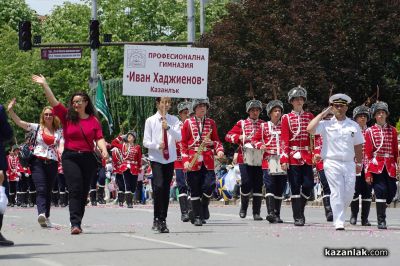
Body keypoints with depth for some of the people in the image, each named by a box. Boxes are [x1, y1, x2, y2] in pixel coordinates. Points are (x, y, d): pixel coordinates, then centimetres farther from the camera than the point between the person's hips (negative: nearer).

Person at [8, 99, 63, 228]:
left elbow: (62, 145, 1)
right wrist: (10, 110, -12)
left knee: (48, 191, 7)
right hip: (38, 162, -2)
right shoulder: (37, 127, 7)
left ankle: (46, 218, 15)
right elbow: (19, 122, 0)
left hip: (52, 163, 2)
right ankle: (41, 213, -34)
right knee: (41, 189, -18)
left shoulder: (59, 131, 10)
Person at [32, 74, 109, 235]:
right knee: (75, 190, -13)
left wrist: (104, 150, -20)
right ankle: (75, 223, -20)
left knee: (84, 192, 6)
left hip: (88, 158, 2)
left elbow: (99, 138, 0)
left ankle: (78, 223, 15)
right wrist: (44, 85, -8)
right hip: (70, 157, -2)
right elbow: (53, 102, -1)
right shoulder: (67, 117, 5)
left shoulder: (93, 120, 6)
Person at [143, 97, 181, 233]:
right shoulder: (150, 121, 2)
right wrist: (157, 146, -18)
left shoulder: (174, 120, 7)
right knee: (159, 186, -19)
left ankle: (162, 220, 13)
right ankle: (157, 219, -11)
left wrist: (169, 128, -21)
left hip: (170, 159, 3)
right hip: (156, 159, -3)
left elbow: (179, 137, -6)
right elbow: (146, 141, 0)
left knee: (166, 189, 5)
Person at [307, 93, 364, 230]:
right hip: (332, 163, -3)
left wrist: (359, 163, 16)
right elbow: (310, 129, -15)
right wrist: (323, 113, -7)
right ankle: (339, 223, -8)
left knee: (349, 193, 3)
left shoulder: (354, 126, 9)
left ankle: (339, 214, 27)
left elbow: (358, 146, 17)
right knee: (337, 193, -8)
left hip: (349, 164, 3)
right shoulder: (326, 124, 0)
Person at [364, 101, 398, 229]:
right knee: (381, 191, -11)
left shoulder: (392, 130, 11)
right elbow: (367, 153, 1)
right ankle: (381, 220, -4)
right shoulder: (370, 131, 3)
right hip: (376, 166, -3)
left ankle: (381, 209, 25)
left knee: (391, 192, 0)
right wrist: (368, 173, -5)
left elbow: (396, 151, 13)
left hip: (390, 167, 3)